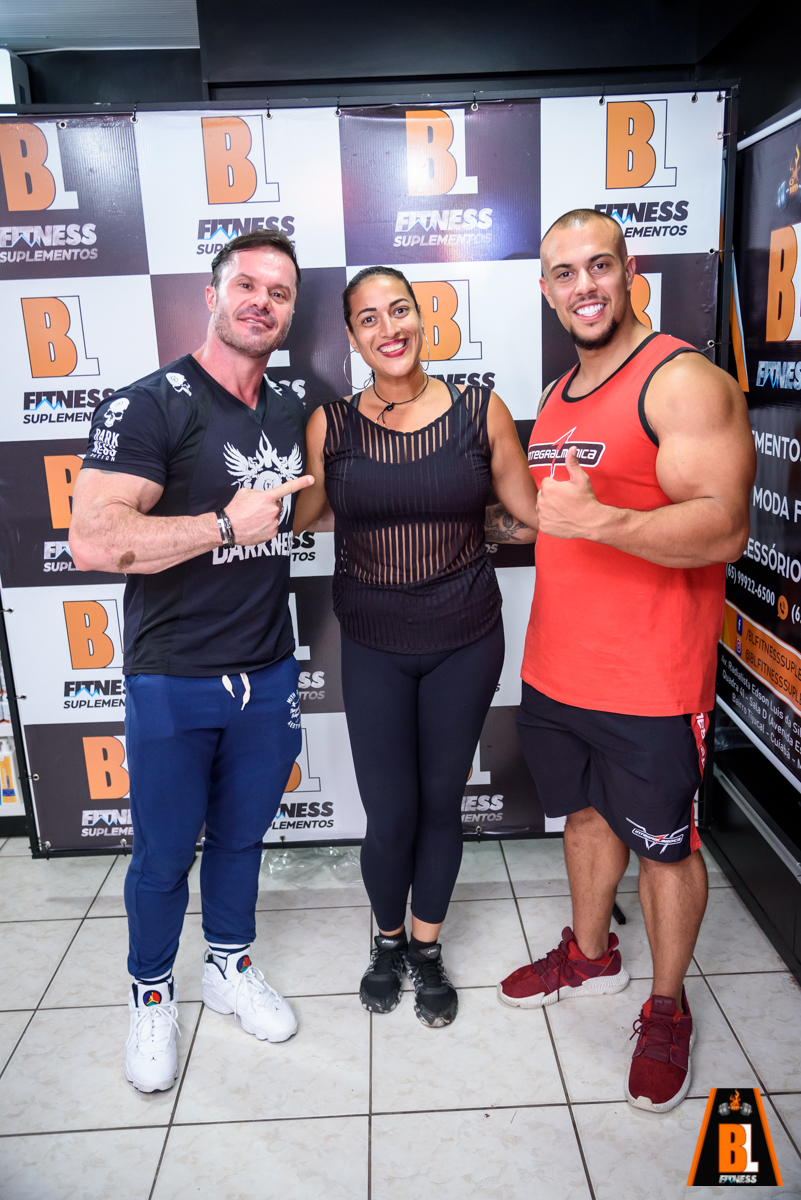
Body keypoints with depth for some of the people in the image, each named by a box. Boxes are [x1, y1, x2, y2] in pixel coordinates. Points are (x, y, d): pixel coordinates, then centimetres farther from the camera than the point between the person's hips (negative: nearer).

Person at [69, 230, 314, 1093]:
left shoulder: (289, 414, 8)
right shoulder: (150, 405, -14)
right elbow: (93, 541, -25)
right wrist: (227, 525, -22)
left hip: (267, 674, 6)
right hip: (172, 682, -5)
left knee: (242, 836, 21)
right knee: (163, 854, 12)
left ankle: (229, 966, 44)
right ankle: (152, 994, 38)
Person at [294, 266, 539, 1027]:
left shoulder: (480, 412, -5)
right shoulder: (330, 425, -4)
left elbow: (533, 508, 1)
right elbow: (303, 515, 6)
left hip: (466, 642, 1)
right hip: (373, 649, 0)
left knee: (441, 803, 14)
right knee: (390, 815, 3)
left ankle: (428, 948, 40)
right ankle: (388, 940, 37)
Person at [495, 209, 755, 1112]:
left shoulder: (684, 383, -14)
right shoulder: (559, 395, 12)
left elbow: (724, 528, -25)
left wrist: (598, 521, -36)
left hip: (649, 682, -7)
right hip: (555, 668, 8)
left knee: (663, 845, 10)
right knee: (586, 813, 23)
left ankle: (666, 1009, 33)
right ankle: (590, 953, 46)